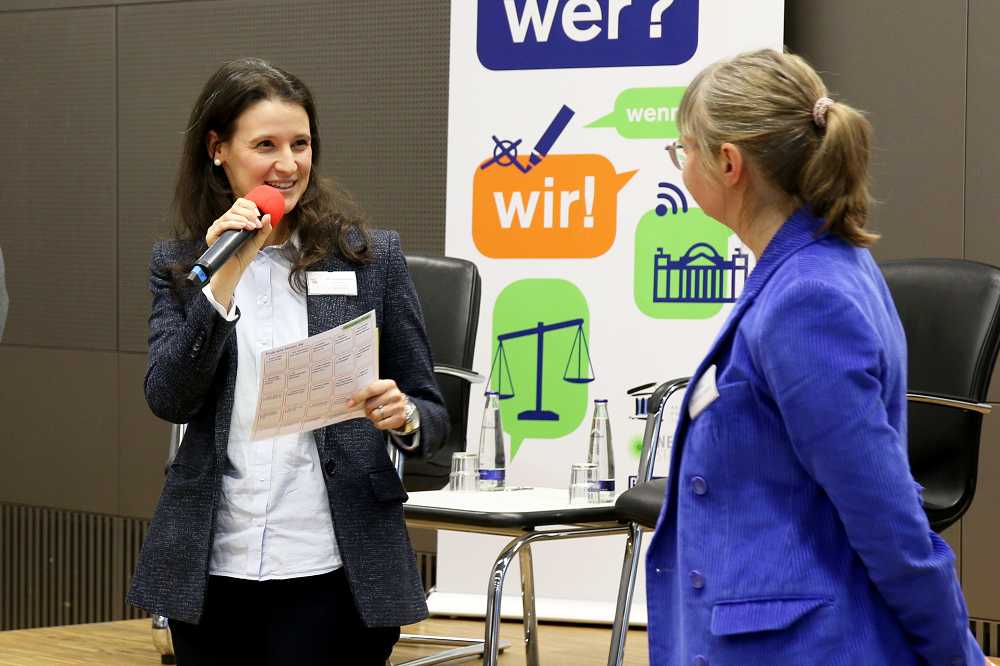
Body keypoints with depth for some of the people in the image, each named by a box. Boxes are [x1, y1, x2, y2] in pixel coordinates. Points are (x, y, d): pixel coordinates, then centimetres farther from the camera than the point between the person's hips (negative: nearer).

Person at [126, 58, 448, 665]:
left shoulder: (371, 256, 2)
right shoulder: (178, 265, 6)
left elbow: (433, 414, 5)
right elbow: (170, 400, -7)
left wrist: (403, 417, -18)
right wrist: (224, 278, -14)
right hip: (213, 566, 2)